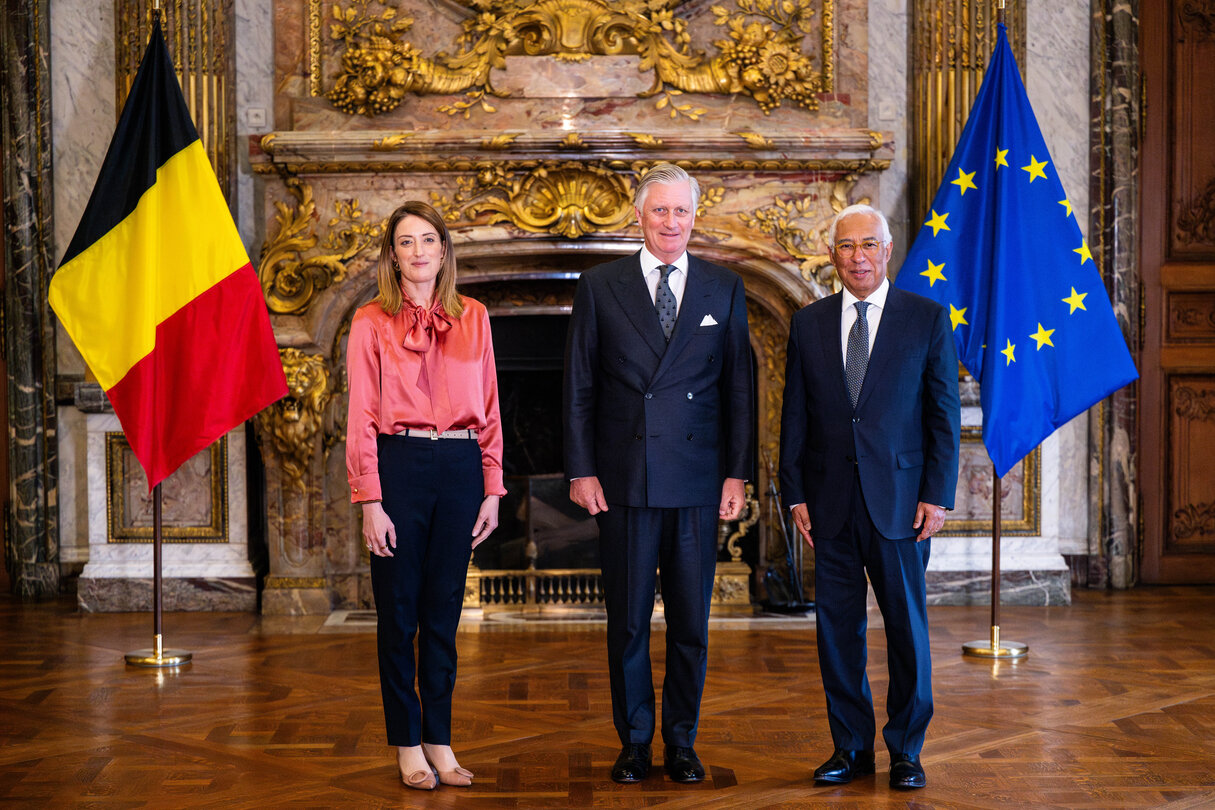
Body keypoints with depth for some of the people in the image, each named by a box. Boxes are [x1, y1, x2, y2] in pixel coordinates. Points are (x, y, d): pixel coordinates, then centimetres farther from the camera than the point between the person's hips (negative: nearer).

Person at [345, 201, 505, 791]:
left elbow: (488, 411, 11)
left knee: (444, 612, 8)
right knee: (399, 614, 4)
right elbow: (362, 419, -3)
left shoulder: (472, 318, 9)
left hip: (460, 467, 3)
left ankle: (440, 742, 18)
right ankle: (408, 745, 14)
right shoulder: (371, 323, 0)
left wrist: (492, 491, 5)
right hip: (399, 465, -3)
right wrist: (370, 502, -9)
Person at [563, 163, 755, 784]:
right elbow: (579, 386, 4)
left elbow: (739, 386, 8)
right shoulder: (600, 287, 4)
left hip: (697, 481, 1)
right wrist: (581, 470, -3)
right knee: (627, 621, 6)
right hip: (624, 479, -1)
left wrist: (737, 472, 2)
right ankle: (634, 743, 18)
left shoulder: (724, 289, 8)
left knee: (691, 622, 6)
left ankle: (681, 743, 19)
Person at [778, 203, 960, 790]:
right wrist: (795, 494, 3)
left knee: (907, 625, 3)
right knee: (837, 627, 6)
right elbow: (795, 415, 9)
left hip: (899, 499, -2)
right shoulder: (808, 324, 9)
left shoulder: (927, 319, 2)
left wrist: (937, 495, -6)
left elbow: (945, 412, 0)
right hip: (831, 502, 2)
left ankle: (906, 749, 16)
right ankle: (851, 747, 18)